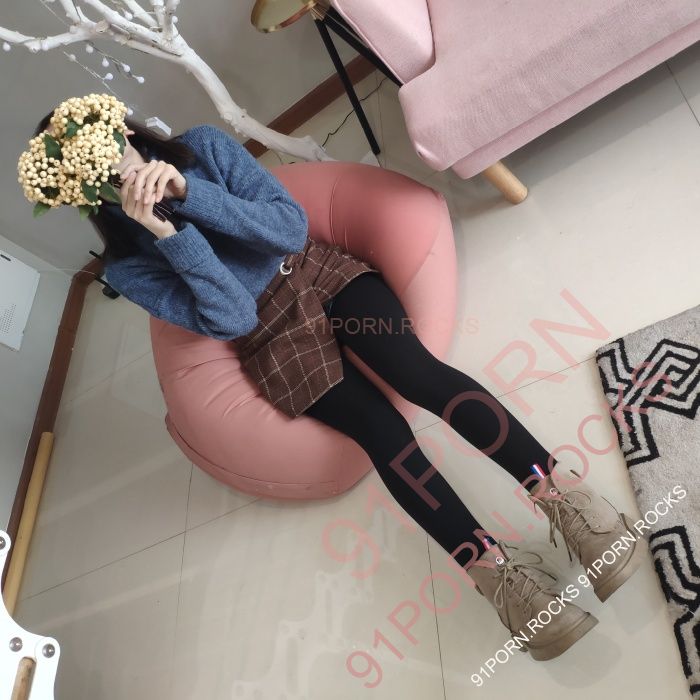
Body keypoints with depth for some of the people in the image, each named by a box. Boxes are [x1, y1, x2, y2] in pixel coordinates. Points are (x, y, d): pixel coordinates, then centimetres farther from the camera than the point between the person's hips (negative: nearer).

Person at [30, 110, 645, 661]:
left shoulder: (203, 146, -5)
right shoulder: (128, 266, -9)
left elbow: (293, 227, -13)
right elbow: (231, 318, -19)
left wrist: (188, 191, -25)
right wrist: (168, 231, -31)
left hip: (319, 272, 2)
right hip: (271, 334, -1)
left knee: (415, 367, -26)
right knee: (377, 425, -25)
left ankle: (561, 490, -27)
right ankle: (496, 571, -27)